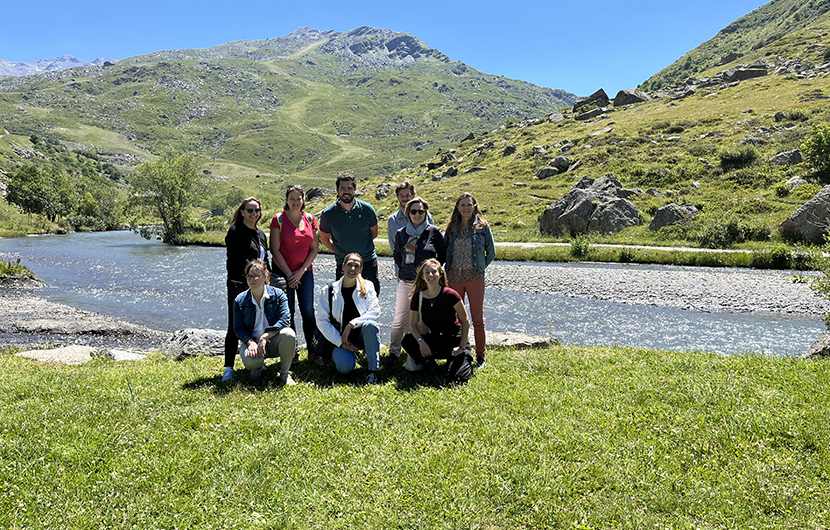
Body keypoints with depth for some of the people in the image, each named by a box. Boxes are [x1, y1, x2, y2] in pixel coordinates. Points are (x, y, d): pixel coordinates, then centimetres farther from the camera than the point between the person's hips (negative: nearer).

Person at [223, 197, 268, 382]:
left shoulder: (261, 234, 18)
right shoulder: (235, 232, -4)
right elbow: (238, 260, -13)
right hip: (239, 285, -6)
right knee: (235, 326, -5)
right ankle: (229, 367, 0)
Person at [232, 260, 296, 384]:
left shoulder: (278, 294, -3)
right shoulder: (240, 301, 2)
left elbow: (285, 320, -15)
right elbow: (238, 328, 1)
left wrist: (265, 337, -27)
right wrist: (250, 342, -20)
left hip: (274, 342, 0)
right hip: (252, 341, 0)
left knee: (288, 334, -35)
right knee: (250, 361, -35)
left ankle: (285, 373, -9)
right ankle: (258, 366, 10)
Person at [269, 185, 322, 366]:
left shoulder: (310, 219, 5)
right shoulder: (279, 219, -4)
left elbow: (314, 248, 5)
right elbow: (275, 250, -7)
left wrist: (301, 271, -5)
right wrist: (289, 274, -9)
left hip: (305, 272, 2)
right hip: (283, 272, -2)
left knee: (308, 312, -1)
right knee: (287, 313, 1)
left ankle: (312, 351, 8)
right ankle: (292, 352, 13)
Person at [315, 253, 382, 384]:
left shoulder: (367, 286, 1)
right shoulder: (328, 291, -2)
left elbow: (375, 311, -10)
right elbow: (322, 322, -3)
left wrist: (351, 324, -22)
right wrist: (341, 343, -11)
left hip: (362, 335, 1)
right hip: (340, 339, -1)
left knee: (371, 325, -34)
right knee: (345, 366, -29)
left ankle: (373, 371, -27)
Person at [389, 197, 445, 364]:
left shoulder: (434, 232, -3)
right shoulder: (401, 234, 6)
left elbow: (443, 254, 6)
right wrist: (401, 272, 12)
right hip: (405, 283, 2)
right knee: (400, 319, 6)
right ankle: (394, 352, 21)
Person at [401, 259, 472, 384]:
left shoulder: (450, 295, -16)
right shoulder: (418, 297, -5)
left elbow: (465, 321, -10)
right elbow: (413, 324, -3)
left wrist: (462, 347, -13)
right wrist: (421, 341, -22)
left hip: (454, 339, -3)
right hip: (434, 339, 4)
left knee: (457, 377, -21)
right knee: (407, 341, -22)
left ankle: (464, 357, 13)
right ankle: (430, 364, -2)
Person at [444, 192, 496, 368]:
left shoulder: (482, 227, 0)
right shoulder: (452, 228, 7)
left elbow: (491, 253, 6)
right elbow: (445, 251, 15)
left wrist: (479, 268, 3)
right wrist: (448, 270, 6)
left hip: (474, 278, -3)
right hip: (454, 277, 3)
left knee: (477, 318, 4)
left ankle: (480, 355, 15)